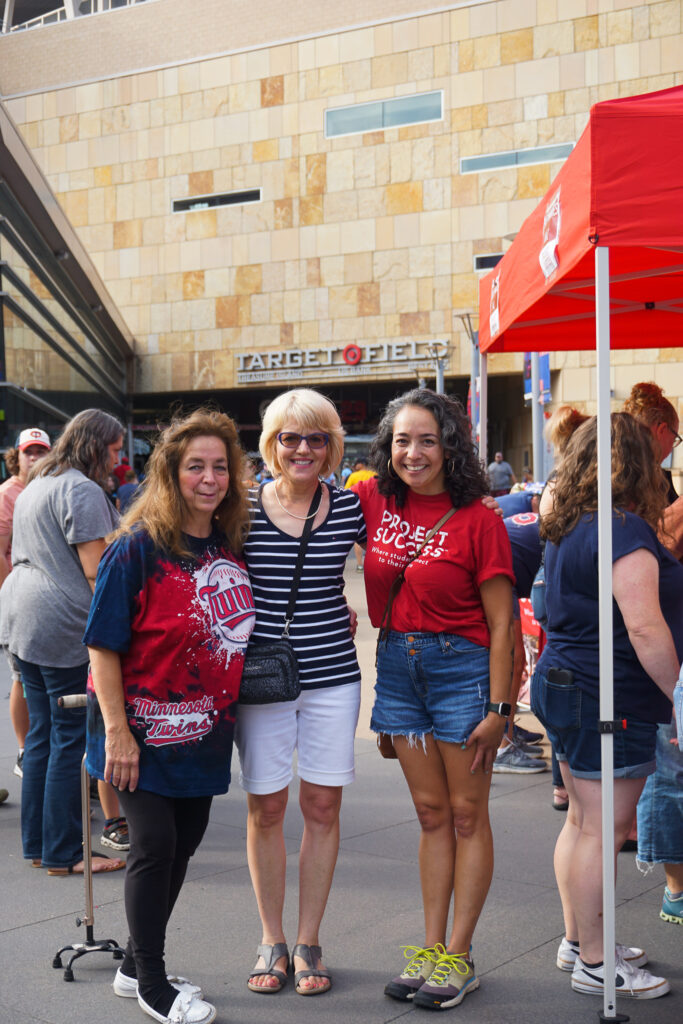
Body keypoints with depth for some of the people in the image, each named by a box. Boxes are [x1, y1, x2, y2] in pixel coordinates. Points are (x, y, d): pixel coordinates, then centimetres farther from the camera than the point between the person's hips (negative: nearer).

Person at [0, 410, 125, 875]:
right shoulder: (82, 490, -11)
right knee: (72, 738, -3)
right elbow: (96, 570, -16)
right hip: (65, 627, -10)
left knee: (42, 733, 14)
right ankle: (64, 853, 3)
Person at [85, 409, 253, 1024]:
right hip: (144, 725, -6)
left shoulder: (230, 544, 3)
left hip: (205, 727, 7)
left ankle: (137, 966, 31)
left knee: (186, 840, 13)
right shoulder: (138, 547, -15)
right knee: (155, 844, -3)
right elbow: (104, 644, -15)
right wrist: (116, 730, -18)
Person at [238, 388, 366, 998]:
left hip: (332, 674, 1)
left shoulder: (350, 508, -1)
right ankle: (272, 941, 23)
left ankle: (309, 942, 20)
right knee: (265, 807, 6)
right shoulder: (242, 510, -4)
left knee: (323, 806, 6)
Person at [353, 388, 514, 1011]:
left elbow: (501, 623, -11)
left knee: (466, 815, 6)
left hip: (461, 667, -5)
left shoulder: (478, 519, -12)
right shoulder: (374, 500, 1)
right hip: (398, 667, 5)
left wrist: (498, 708, -13)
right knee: (431, 813, 13)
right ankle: (431, 949, 21)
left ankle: (459, 958, 15)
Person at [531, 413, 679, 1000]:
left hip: (563, 682, 10)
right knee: (603, 830, -1)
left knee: (582, 820, 17)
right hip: (609, 698, -10)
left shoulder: (568, 527, 11)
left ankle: (577, 940, 29)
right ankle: (594, 965, 8)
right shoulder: (625, 529, -17)